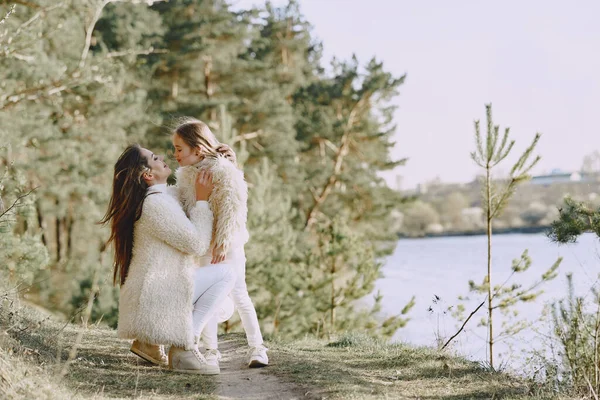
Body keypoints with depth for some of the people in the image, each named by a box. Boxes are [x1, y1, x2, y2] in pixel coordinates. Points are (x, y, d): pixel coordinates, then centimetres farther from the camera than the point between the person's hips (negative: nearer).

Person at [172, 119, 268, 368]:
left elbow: (233, 209, -23)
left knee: (238, 294, -1)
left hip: (227, 245, -7)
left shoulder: (224, 170, -19)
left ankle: (257, 348, 9)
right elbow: (180, 206, 13)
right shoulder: (186, 174, 5)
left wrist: (223, 243, -25)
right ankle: (211, 349, 18)